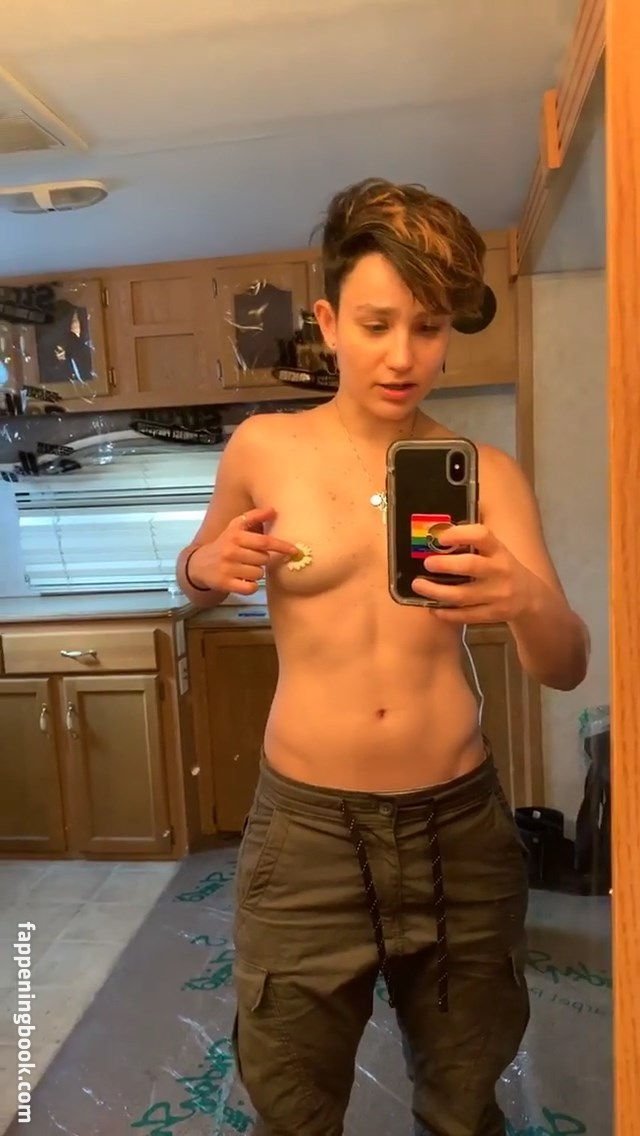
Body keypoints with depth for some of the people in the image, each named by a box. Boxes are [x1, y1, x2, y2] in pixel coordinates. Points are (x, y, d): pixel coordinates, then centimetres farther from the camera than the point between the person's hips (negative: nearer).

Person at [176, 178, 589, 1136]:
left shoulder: (488, 475, -3)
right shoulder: (264, 449, -3)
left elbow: (565, 670, -8)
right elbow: (198, 576, 14)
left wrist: (527, 601, -30)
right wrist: (208, 568, -10)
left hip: (462, 824, 1)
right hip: (306, 826, 0)